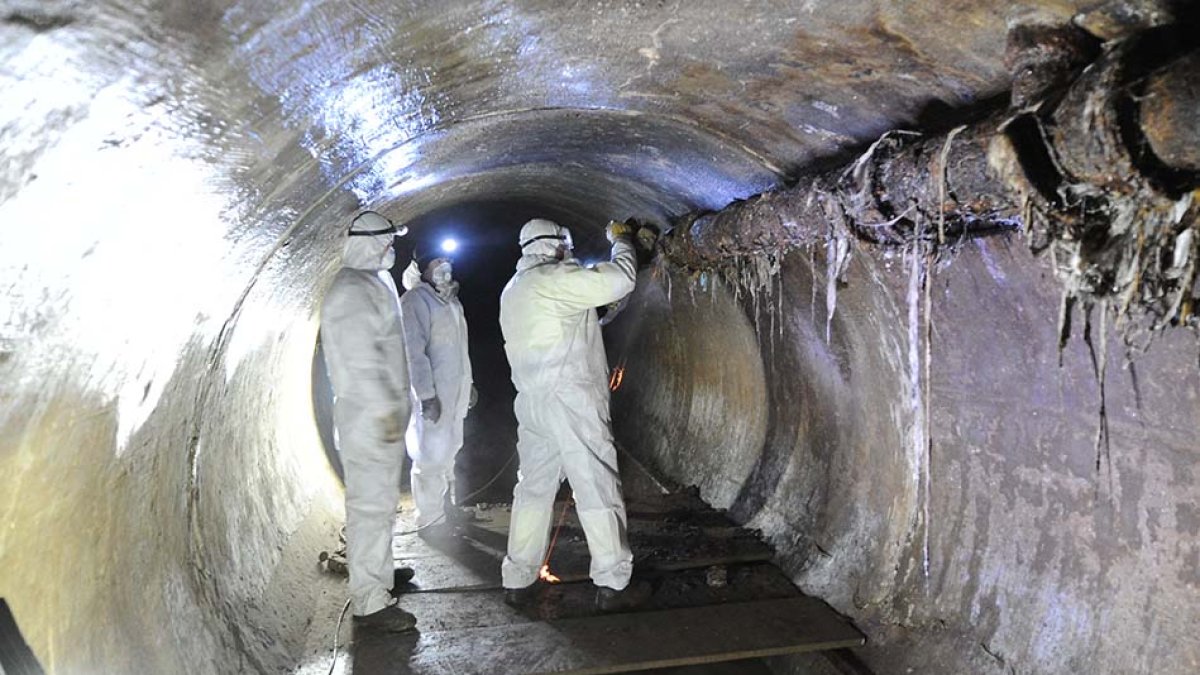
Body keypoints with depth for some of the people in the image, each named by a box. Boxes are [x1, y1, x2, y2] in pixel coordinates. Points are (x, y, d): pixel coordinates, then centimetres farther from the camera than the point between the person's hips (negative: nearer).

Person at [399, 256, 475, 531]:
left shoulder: (451, 299, 15)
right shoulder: (415, 300, -12)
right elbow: (414, 351, -18)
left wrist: (468, 383, 19)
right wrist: (427, 395, -22)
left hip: (457, 390, 8)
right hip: (434, 393, -8)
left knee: (448, 451, 17)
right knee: (431, 455, -2)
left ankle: (446, 506, 30)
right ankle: (429, 521, 10)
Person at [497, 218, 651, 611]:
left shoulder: (513, 290, 18)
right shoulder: (551, 279, -11)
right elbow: (619, 280, -14)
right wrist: (622, 240, 3)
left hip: (532, 401, 9)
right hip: (569, 400, -9)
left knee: (533, 487, 13)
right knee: (597, 487, -1)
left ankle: (518, 580, 17)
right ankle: (613, 584, 6)